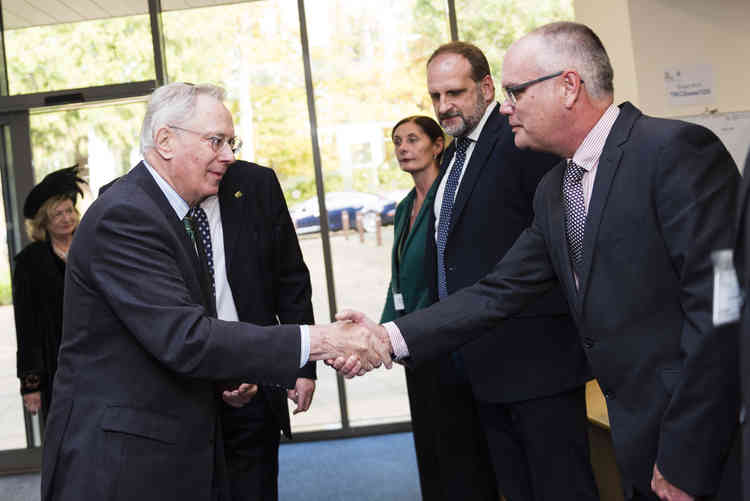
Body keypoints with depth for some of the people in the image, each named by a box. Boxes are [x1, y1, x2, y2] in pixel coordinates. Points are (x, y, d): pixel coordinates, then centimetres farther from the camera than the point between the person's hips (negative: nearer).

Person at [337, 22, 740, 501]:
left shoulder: (677, 150, -16)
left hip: (702, 443, -7)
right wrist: (390, 337, -3)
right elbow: (500, 292, 8)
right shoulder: (553, 191, 10)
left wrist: (685, 458, -19)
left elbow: (717, 305, -21)